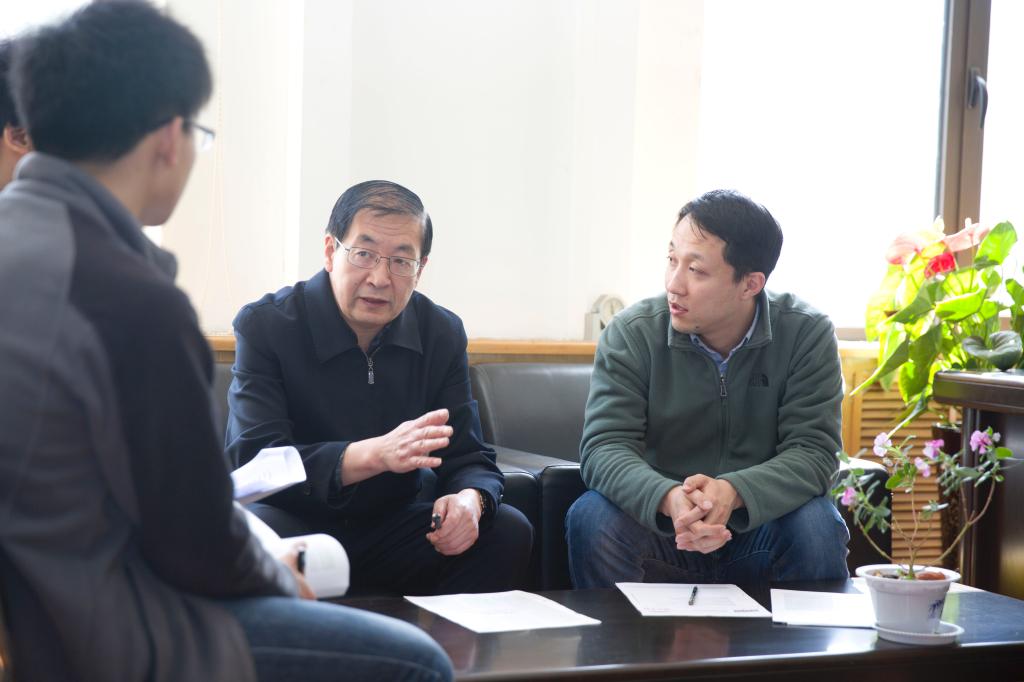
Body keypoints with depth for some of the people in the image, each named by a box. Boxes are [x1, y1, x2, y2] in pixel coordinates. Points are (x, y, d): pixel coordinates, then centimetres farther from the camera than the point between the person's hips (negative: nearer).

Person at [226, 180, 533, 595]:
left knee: (509, 532, -17)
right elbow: (253, 462, -23)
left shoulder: (443, 334, 2)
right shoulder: (265, 326, -11)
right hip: (298, 523, -3)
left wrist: (469, 499, -26)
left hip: (393, 523, 4)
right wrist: (374, 454, -37)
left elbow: (469, 459, 1)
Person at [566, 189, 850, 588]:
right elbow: (605, 446, -15)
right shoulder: (632, 333, -8)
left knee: (816, 523, -31)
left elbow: (813, 451, -14)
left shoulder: (807, 334, -7)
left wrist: (732, 492, -35)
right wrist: (669, 498, -38)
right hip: (659, 523, 0)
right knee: (592, 518, -29)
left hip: (761, 525, 0)